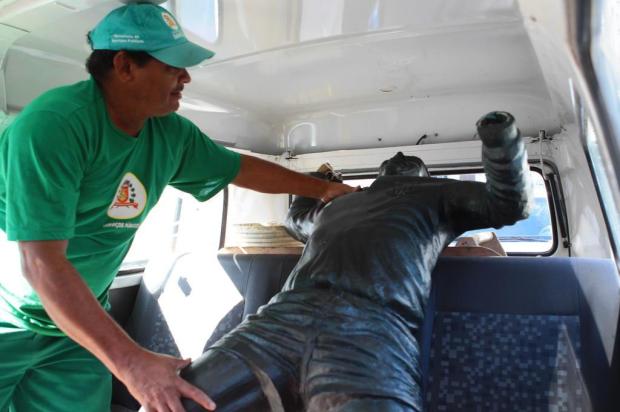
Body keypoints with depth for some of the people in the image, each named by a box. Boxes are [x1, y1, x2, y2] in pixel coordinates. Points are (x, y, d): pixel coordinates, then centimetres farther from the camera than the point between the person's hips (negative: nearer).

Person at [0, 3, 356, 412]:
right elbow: (42, 263, -33)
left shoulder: (171, 134, -7)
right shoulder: (54, 123, -28)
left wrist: (322, 188, 12)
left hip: (78, 321, 5)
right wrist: (132, 363, -38)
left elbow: (240, 168, 8)